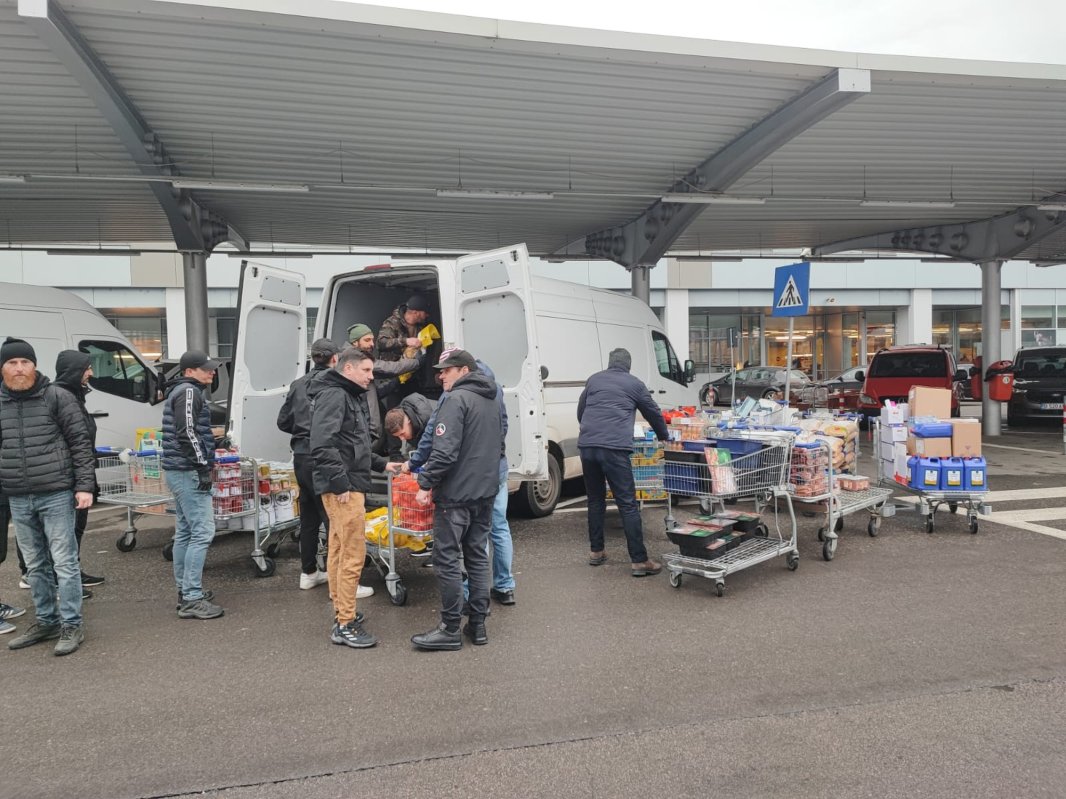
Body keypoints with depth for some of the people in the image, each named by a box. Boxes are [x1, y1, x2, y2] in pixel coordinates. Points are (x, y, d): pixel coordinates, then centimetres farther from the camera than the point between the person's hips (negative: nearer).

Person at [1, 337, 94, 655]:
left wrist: (85, 485, -10)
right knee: (35, 566, 14)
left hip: (56, 495, -5)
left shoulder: (57, 398, -4)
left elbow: (80, 443, -5)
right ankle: (46, 621, 26)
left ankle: (71, 625, 8)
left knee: (64, 562, 0)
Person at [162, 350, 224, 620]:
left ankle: (185, 591, 21)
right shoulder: (189, 392, -12)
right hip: (189, 472, -11)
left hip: (179, 472, 11)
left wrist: (206, 462, 21)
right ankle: (192, 599, -10)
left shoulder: (179, 392, 20)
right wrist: (203, 465, -18)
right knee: (202, 532, -11)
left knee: (184, 532, 14)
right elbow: (186, 432, -21)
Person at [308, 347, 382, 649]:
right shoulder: (333, 395, -12)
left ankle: (342, 613, 25)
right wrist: (340, 483, -23)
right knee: (353, 554, -7)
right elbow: (322, 444, -22)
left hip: (350, 484, 10)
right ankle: (345, 625, 0)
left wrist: (381, 463, 16)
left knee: (338, 551, 15)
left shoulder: (352, 397, 19)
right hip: (343, 487, -10)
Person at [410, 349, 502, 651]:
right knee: (478, 557, 13)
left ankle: (450, 630, 4)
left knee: (446, 560, -1)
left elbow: (445, 450, -22)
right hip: (485, 491, 9)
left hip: (456, 493, -9)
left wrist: (426, 484, -15)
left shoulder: (456, 399, -13)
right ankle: (478, 625, 18)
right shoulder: (491, 402, 16)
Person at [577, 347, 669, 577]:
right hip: (614, 448, -4)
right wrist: (664, 436, 42)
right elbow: (654, 413, 24)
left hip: (586, 446, 4)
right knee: (628, 504, -2)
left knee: (595, 499, 19)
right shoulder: (635, 384, 13)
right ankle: (640, 561, -2)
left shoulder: (594, 380, 21)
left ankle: (596, 551, 25)